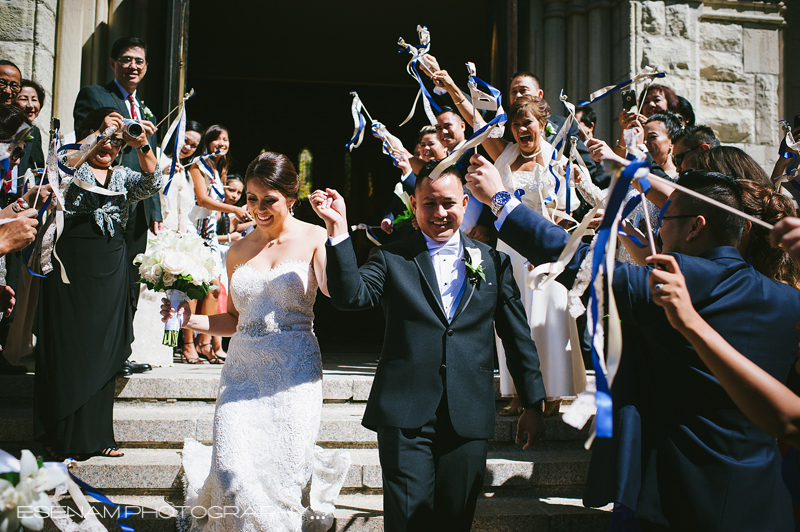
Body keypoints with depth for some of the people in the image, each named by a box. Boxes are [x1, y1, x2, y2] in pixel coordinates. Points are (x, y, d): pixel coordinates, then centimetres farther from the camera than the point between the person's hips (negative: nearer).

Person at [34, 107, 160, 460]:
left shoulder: (124, 176, 15)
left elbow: (151, 184, -3)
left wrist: (142, 147, -19)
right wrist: (97, 135, -25)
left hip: (111, 271, 4)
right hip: (72, 267, -4)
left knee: (103, 350, 8)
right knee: (67, 349, 0)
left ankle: (95, 435, 18)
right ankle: (63, 436, 10)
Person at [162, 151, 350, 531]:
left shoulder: (314, 238, 0)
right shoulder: (239, 251, 13)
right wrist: (190, 320, 4)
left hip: (294, 371, -3)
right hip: (243, 368, 3)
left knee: (282, 478, -2)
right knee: (232, 475, -7)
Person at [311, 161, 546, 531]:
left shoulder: (493, 262, 11)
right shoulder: (392, 258, 6)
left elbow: (518, 336, 12)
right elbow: (351, 297, -11)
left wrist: (533, 404, 11)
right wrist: (338, 229, -19)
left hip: (469, 417, 2)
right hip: (406, 417, -2)